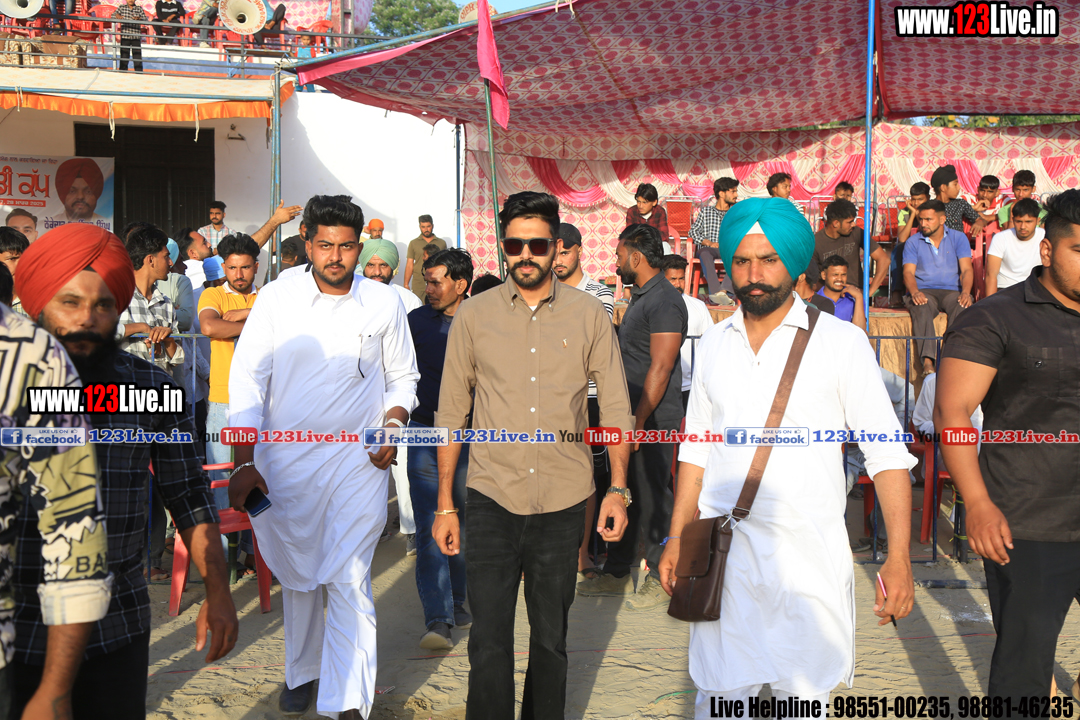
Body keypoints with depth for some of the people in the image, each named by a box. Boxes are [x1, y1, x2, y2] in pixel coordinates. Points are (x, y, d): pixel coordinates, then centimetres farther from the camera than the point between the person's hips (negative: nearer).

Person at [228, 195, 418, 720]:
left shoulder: (384, 303, 1)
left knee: (350, 580, -9)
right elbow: (247, 376, -3)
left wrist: (394, 423, -7)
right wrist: (245, 461, -10)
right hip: (286, 459, 1)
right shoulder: (278, 297, -2)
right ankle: (302, 672, 38)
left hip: (360, 459, -1)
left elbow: (403, 377, 13)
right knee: (296, 576, 16)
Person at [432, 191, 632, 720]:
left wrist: (618, 488, -3)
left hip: (564, 500, 1)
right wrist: (445, 504, 4)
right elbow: (451, 412, 6)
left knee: (551, 637, 13)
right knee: (489, 641, -2)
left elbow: (615, 407, 6)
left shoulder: (589, 315, 3)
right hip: (491, 498, 0)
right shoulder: (474, 315, 2)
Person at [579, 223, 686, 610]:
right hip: (633, 417, 10)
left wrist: (638, 423, -22)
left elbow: (660, 368, -21)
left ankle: (660, 577, 12)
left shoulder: (664, 301, -16)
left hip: (653, 420, -10)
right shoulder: (641, 298, 16)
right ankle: (616, 574, 23)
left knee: (652, 499, -1)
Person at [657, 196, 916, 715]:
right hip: (722, 553, 3)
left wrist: (899, 556, -12)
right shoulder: (713, 345, 8)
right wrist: (677, 538, 12)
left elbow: (886, 452, -5)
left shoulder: (841, 342, -4)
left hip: (807, 555, -3)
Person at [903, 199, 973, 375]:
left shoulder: (958, 238, 11)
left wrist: (965, 292, -19)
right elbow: (908, 272, 2)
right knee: (921, 309, -37)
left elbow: (966, 270, 2)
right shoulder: (913, 242, 12)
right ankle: (927, 360, -51)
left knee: (962, 307, -35)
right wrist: (915, 292, -21)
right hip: (923, 291, 0)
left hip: (951, 291, 1)